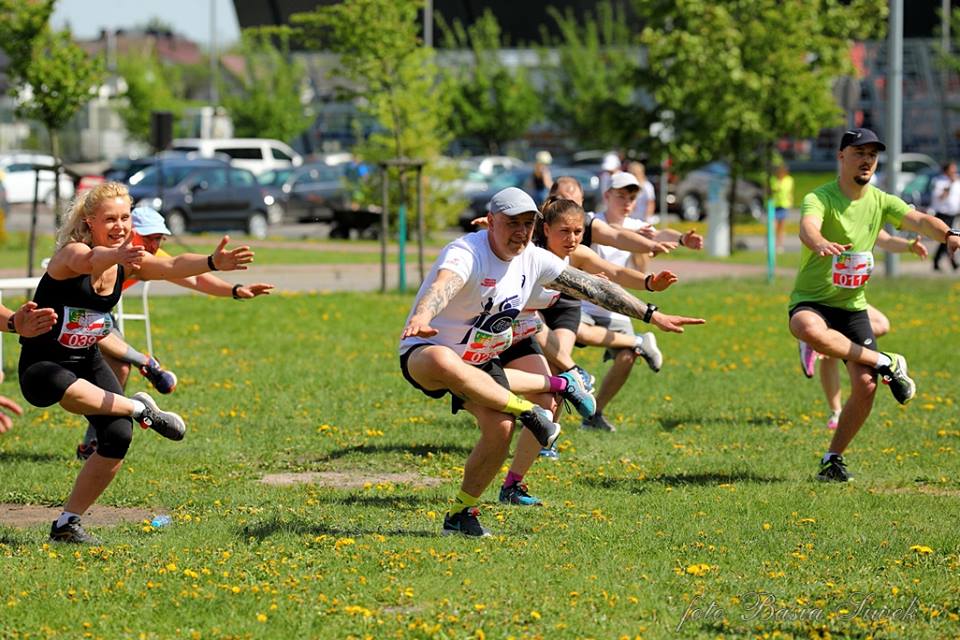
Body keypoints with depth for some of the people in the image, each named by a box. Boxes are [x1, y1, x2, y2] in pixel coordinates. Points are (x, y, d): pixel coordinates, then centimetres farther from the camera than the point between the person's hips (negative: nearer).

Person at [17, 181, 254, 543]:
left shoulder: (128, 261, -3)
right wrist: (118, 255, -70)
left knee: (119, 436, -12)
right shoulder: (72, 253, -21)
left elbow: (173, 266, -21)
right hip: (42, 365, -7)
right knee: (68, 390, -42)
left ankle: (67, 523, 4)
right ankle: (141, 409, -17)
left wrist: (213, 263, -42)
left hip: (87, 362, 7)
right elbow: (90, 260, -46)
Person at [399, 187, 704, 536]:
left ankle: (461, 513, 0)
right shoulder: (466, 253, -25)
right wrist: (422, 318, -69)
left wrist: (651, 315, 3)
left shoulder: (533, 259, -3)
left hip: (481, 362, 6)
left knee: (501, 428, -20)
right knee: (443, 362, -44)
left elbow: (592, 286, 4)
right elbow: (443, 285, -47)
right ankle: (527, 411, -25)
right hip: (424, 352, -6)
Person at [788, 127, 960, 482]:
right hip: (811, 301, -4)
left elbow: (917, 220, -15)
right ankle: (886, 364, -24)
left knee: (865, 387, -9)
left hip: (853, 306, 4)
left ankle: (833, 459, 11)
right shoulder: (819, 198, -14)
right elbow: (807, 227, -36)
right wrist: (820, 243, -61)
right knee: (808, 328, -41)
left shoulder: (880, 202, 2)